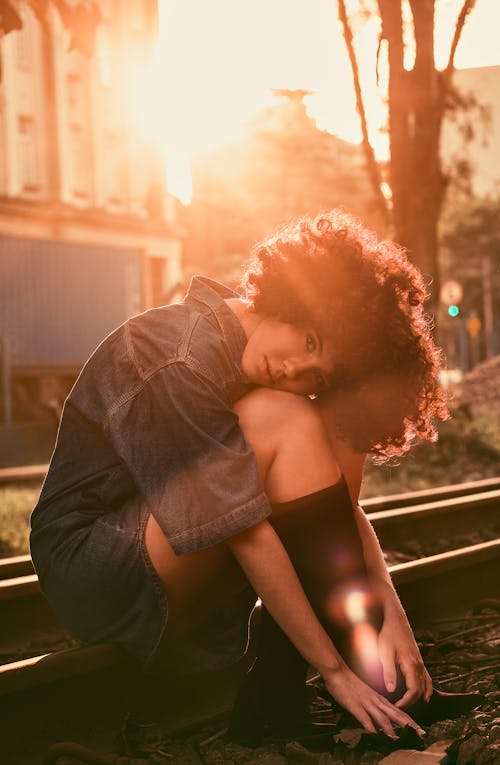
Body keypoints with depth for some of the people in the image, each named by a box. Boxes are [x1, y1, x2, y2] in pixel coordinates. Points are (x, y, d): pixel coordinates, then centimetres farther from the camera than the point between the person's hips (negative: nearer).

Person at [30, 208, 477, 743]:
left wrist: (391, 610, -18)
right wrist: (335, 671, -26)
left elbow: (339, 497, -3)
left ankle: (277, 689, -12)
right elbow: (249, 535, -28)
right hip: (89, 564, -8)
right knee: (288, 426, -25)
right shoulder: (173, 356, -25)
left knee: (332, 432, -7)